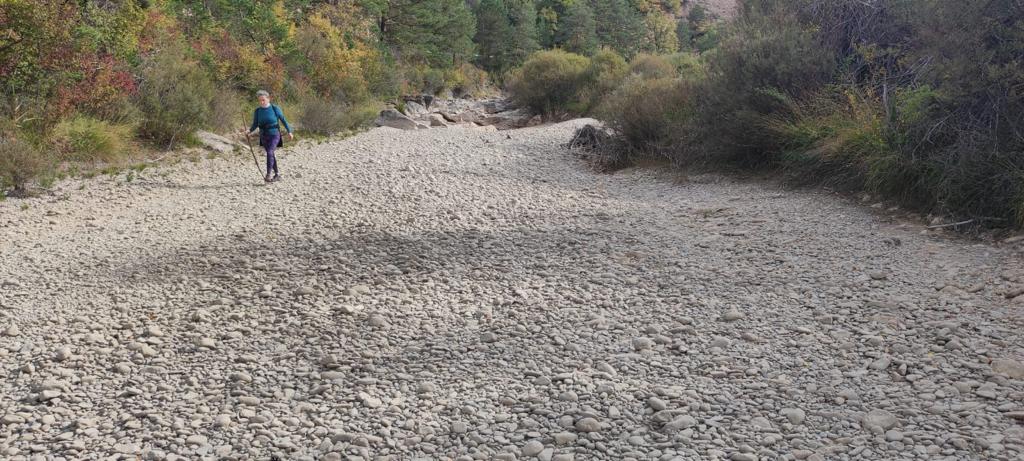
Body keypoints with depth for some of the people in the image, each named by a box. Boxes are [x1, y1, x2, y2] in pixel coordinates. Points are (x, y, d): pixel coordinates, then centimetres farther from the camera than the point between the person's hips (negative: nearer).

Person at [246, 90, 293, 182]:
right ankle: (277, 174, 27)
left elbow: (283, 120, 0)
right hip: (264, 136, 5)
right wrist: (249, 131, -12)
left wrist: (289, 132, -1)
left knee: (269, 152, -21)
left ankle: (268, 175, -21)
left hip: (274, 135, -5)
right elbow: (255, 125, 6)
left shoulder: (275, 109, -9)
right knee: (271, 155, 13)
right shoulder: (257, 111, 1)